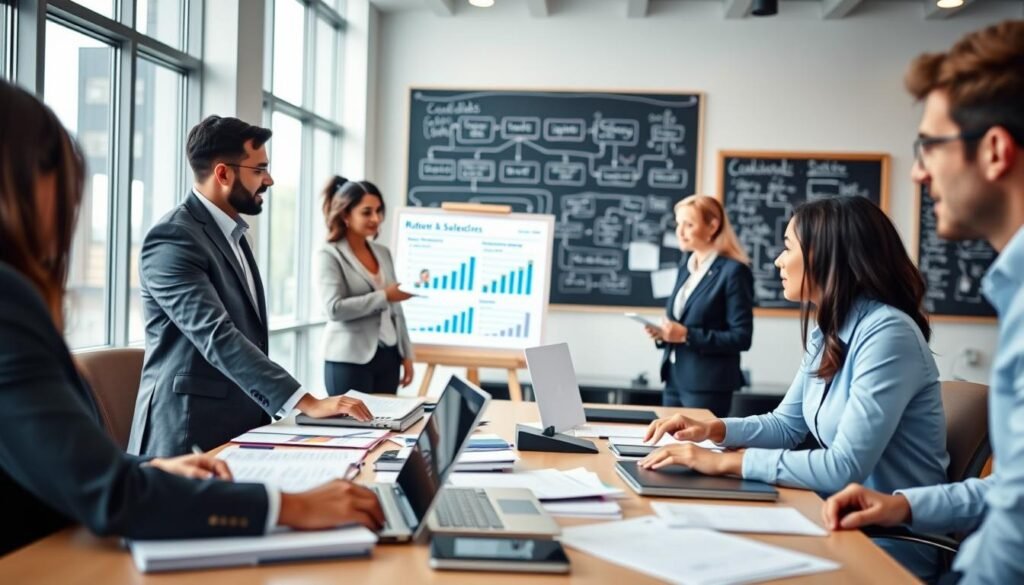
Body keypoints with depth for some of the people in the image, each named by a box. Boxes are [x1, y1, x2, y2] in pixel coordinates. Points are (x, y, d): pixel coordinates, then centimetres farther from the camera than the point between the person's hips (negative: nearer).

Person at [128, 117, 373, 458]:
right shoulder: (173, 238, -16)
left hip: (240, 427, 8)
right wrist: (306, 402, -31)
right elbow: (216, 336, -26)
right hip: (191, 435, -8)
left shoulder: (231, 234, 14)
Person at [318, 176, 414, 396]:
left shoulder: (383, 252, 12)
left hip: (388, 356, 6)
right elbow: (335, 309, -17)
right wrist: (383, 296, -17)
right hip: (351, 361, -5)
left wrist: (406, 354, 12)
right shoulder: (330, 255, -6)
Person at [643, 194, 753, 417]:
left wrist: (687, 335, -20)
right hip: (675, 380, 7)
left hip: (707, 386, -7)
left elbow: (741, 337, -15)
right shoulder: (686, 267, 12)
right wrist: (662, 334, 0)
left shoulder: (734, 271, -11)